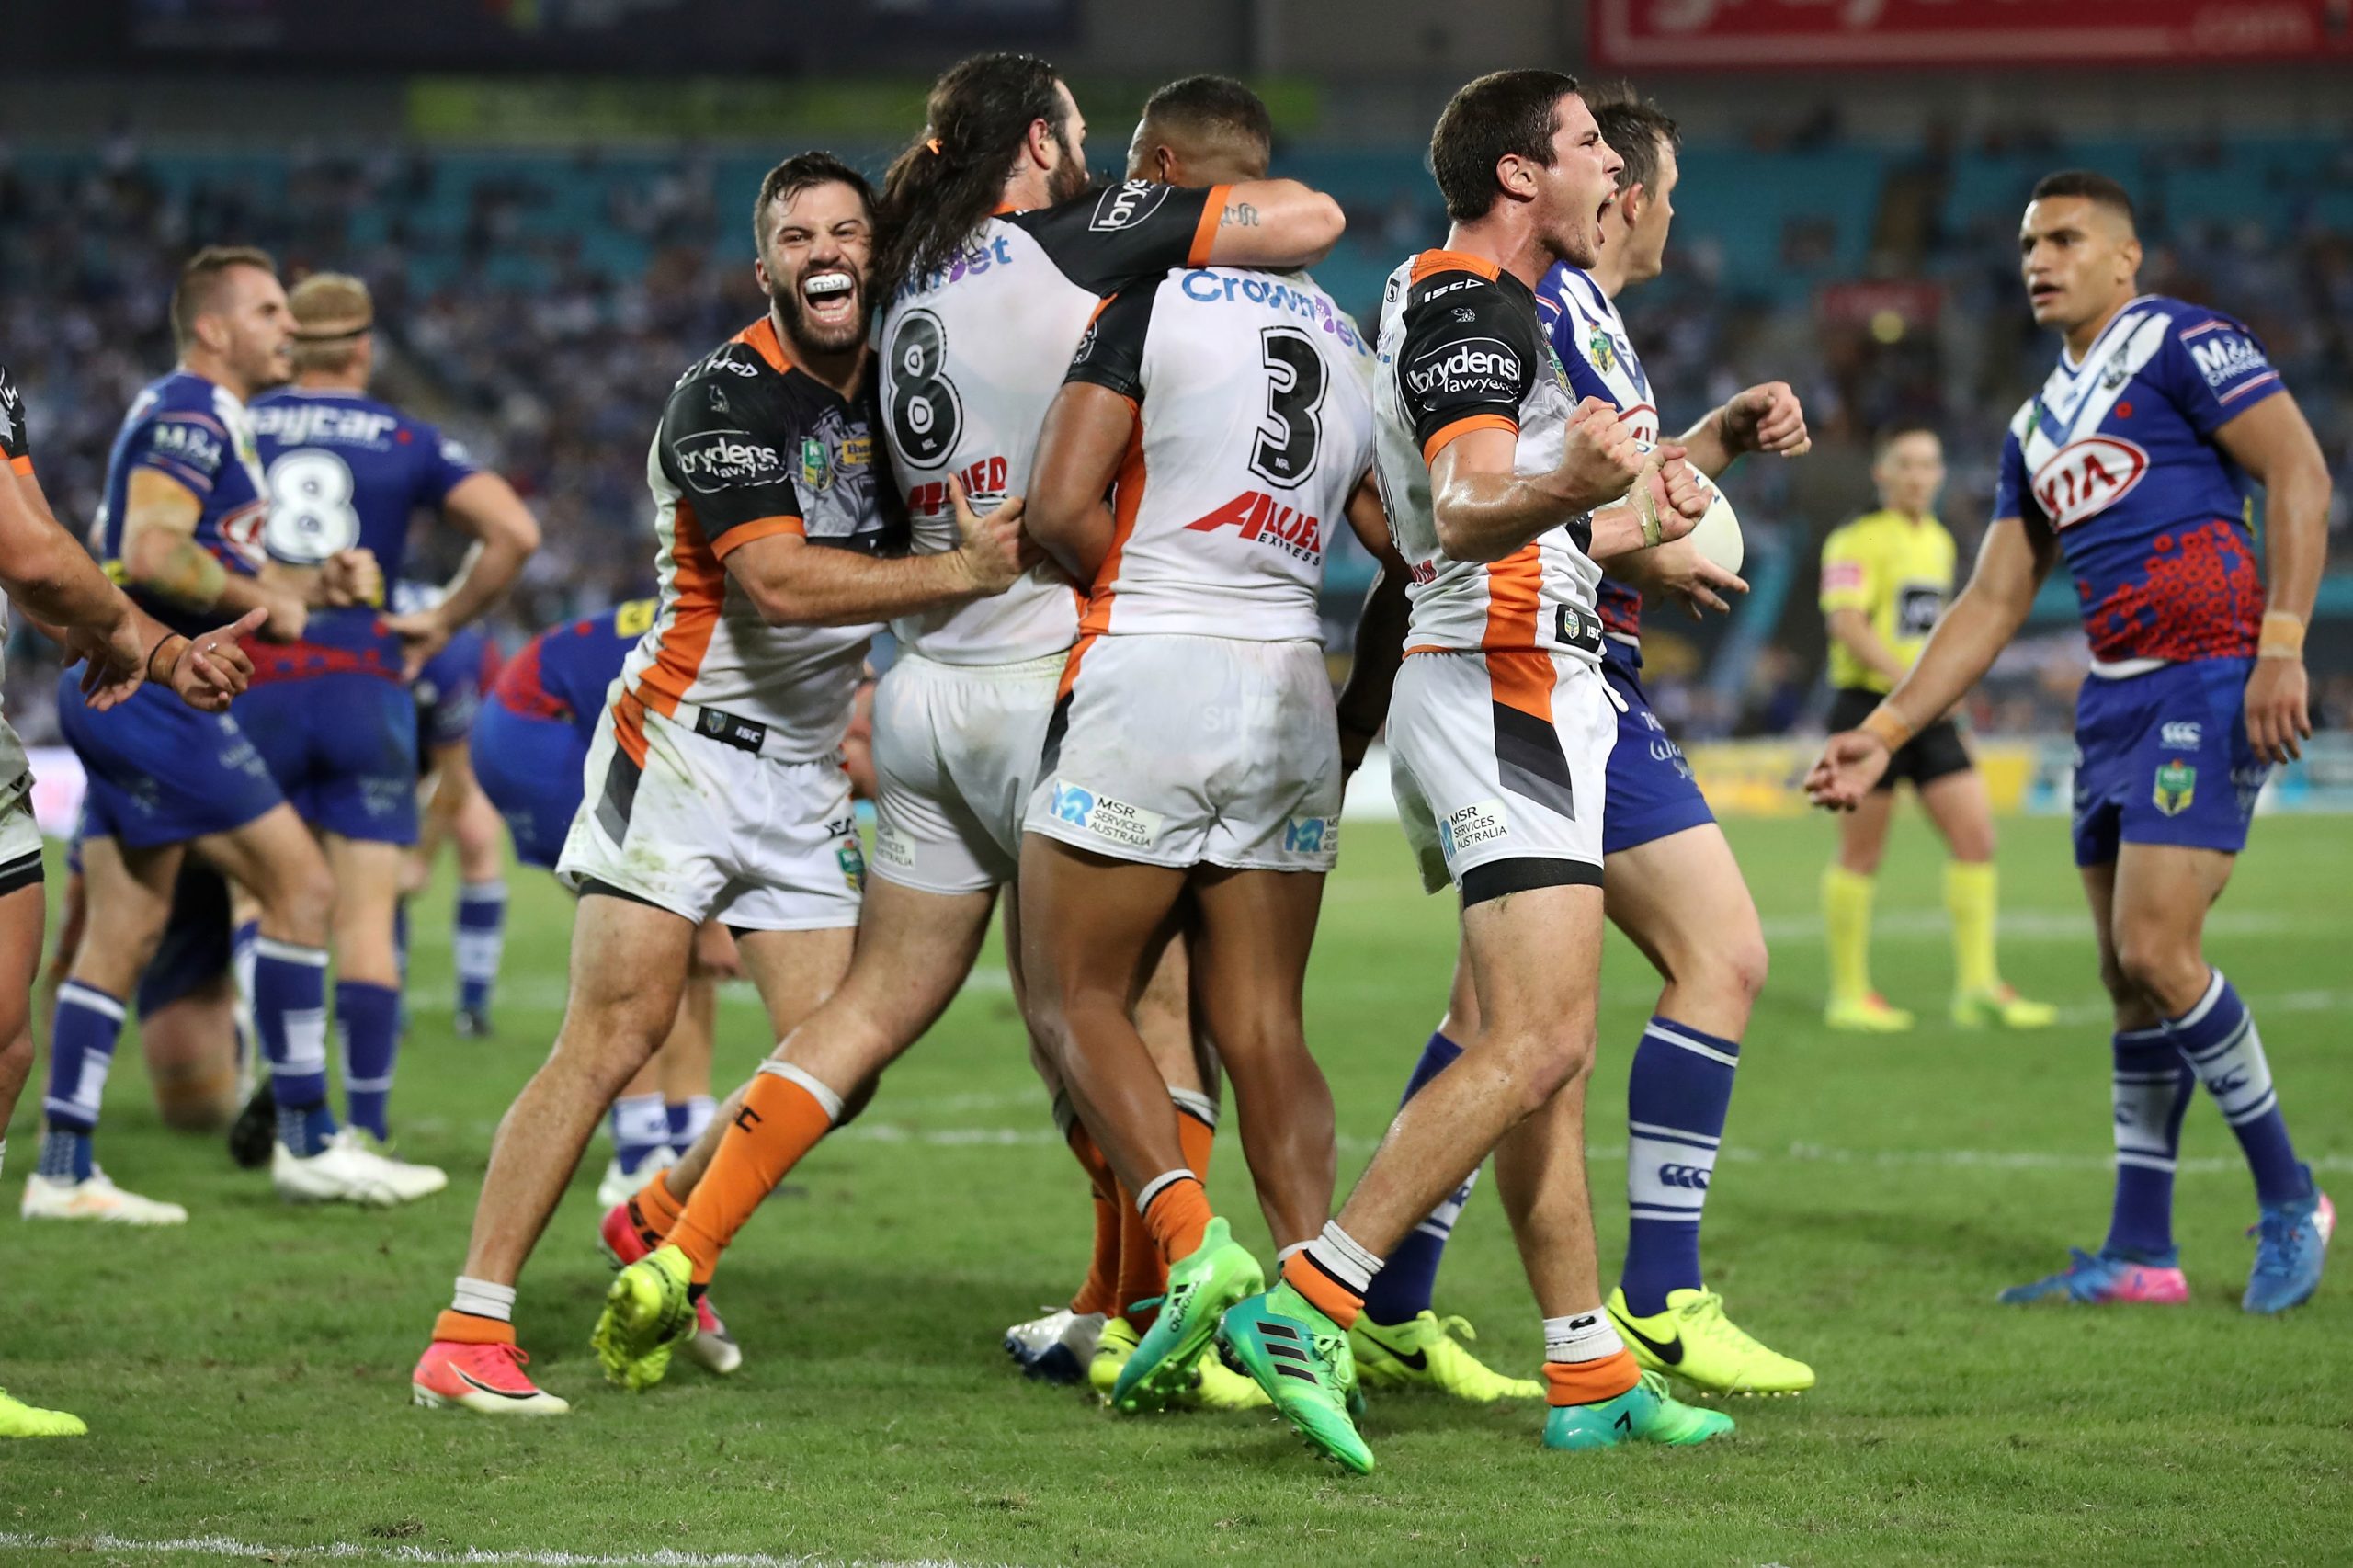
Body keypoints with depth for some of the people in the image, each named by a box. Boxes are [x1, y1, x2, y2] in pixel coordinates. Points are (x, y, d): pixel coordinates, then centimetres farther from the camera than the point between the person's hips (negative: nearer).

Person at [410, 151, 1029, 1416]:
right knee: (614, 1038, -15)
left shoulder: (894, 396, 10)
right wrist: (960, 572, -27)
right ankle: (466, 1337, -14)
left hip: (806, 777, 7)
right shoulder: (725, 394, -13)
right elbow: (779, 580, -25)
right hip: (685, 747, -7)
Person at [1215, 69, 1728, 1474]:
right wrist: (1571, 488, -45)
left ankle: (1590, 1374, 11)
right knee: (1536, 1045, -19)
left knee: (1549, 1060, 9)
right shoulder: (1472, 302, -11)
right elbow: (1465, 511, -27)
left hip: (1530, 696, 11)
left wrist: (1630, 518, 39)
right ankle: (1308, 1307, -22)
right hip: (1505, 689, -11)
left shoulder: (1463, 303, 21)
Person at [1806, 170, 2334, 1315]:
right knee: (2130, 982, 7)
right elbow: (1993, 602, 21)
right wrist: (1881, 735, 15)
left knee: (2158, 953, -16)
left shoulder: (2181, 344, -3)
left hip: (2209, 682, -8)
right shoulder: (2037, 428, 21)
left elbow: (2298, 471, -11)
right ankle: (2140, 1253, 11)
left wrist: (2281, 644, -20)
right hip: (2115, 698, 8)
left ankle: (2287, 1198, 0)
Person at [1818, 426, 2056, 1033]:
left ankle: (1978, 988, 0)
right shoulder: (1857, 541, -8)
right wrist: (1907, 679, -29)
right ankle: (1849, 994, 8)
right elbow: (1848, 622, -20)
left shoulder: (1939, 542, 16)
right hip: (1870, 708, -7)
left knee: (1976, 836, -3)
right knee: (1861, 855, -1)